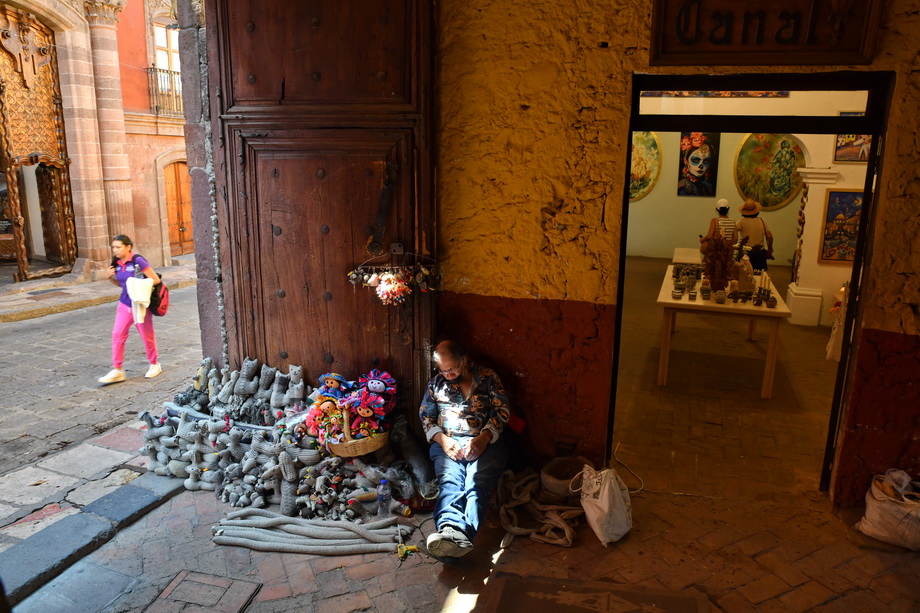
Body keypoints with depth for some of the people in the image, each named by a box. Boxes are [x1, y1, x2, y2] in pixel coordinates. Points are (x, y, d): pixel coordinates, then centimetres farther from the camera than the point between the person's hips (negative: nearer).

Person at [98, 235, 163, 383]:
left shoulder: (138, 261, -17)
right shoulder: (117, 264, 3)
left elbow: (156, 279, -16)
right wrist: (111, 277, 0)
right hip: (124, 304, 6)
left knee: (147, 336, 8)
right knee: (117, 334, 0)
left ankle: (155, 364, 28)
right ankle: (117, 370, 6)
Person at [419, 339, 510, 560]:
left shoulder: (488, 378, 8)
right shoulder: (436, 383, 16)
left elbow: (501, 410, 2)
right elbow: (426, 416, 14)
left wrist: (483, 438, -15)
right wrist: (442, 439, -7)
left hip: (485, 442, -1)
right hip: (448, 443, 2)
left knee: (477, 482, -32)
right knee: (450, 482, -30)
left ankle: (462, 534, -56)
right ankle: (451, 531, -56)